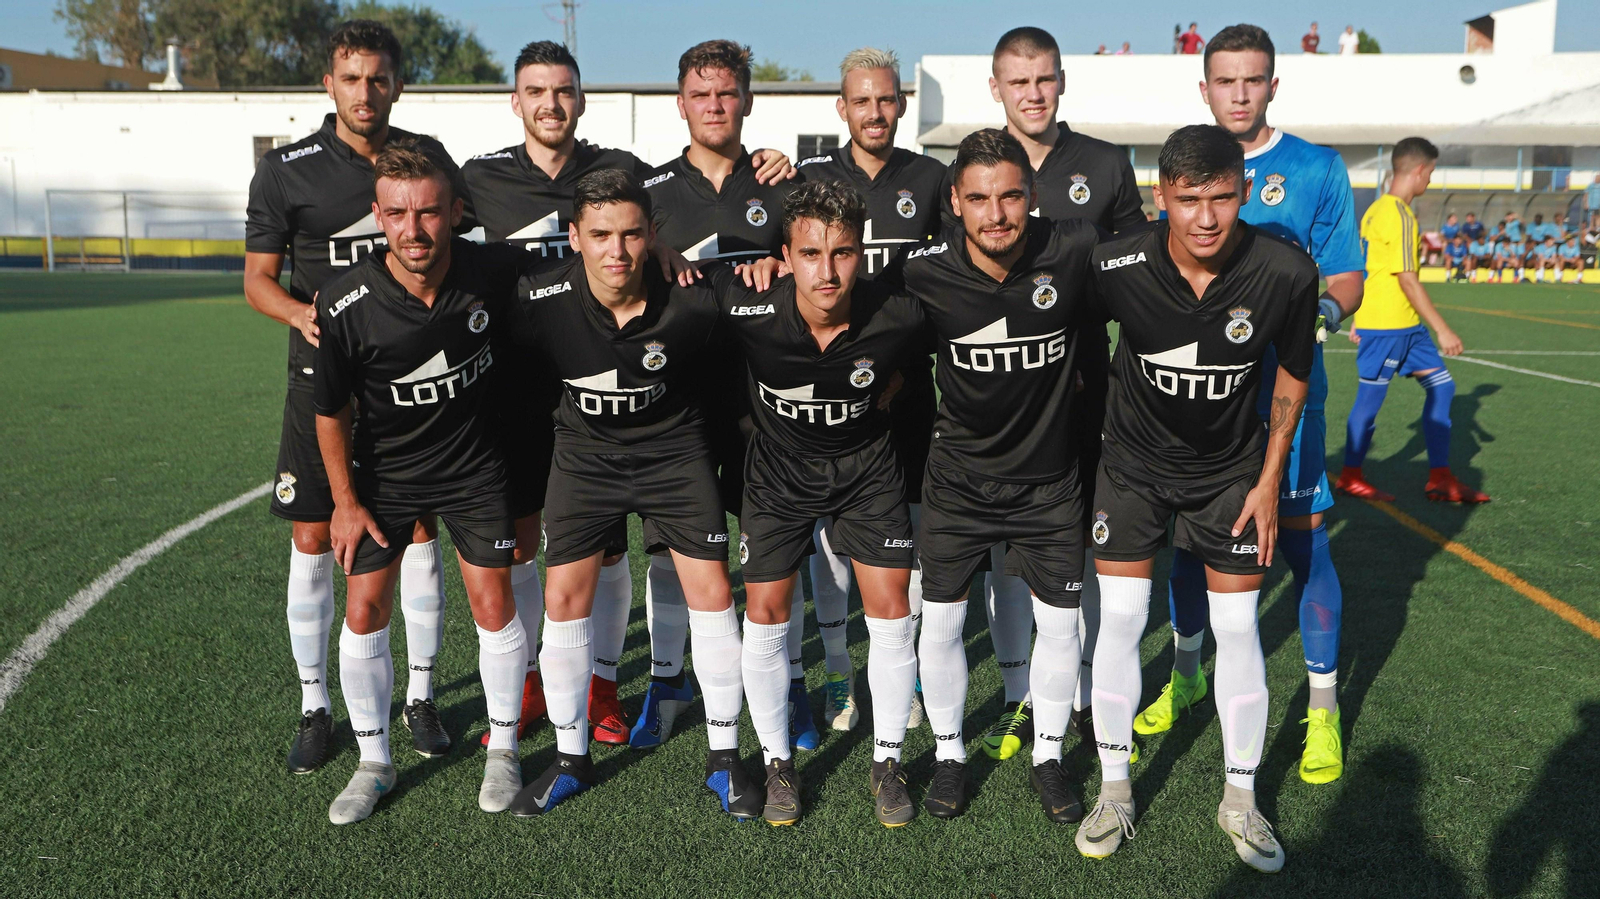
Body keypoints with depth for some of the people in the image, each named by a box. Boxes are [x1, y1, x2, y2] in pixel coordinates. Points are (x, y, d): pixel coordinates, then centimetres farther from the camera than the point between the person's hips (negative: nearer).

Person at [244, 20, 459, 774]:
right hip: (324, 379, -1)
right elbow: (258, 278, 0)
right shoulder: (286, 170, -3)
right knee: (313, 541, 2)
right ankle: (314, 708, 18)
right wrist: (304, 315, -19)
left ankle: (420, 697, 20)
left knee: (419, 532, 5)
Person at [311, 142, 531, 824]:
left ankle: (502, 749, 24)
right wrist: (346, 502, -3)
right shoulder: (346, 305, -23)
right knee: (364, 613, 1)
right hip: (383, 474, 0)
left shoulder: (494, 271, -20)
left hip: (474, 467, 0)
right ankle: (374, 763, 22)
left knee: (494, 608, 2)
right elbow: (331, 410, -8)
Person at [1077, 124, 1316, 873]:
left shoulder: (1286, 272, -22)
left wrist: (1268, 481, -1)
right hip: (1134, 462, 0)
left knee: (1237, 628, 4)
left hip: (1231, 467, 1)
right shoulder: (1116, 267, -25)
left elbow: (1292, 378, -4)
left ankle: (1241, 799, 24)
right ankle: (1114, 790, 20)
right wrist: (1109, 409, 3)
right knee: (1119, 621, 1)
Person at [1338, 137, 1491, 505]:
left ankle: (1440, 480, 13)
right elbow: (1407, 280, -20)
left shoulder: (1376, 209, 12)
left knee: (1441, 386, 10)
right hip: (1385, 326, -10)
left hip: (1406, 325, 10)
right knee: (1370, 399, 2)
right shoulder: (1399, 215, -16)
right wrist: (1443, 329, -16)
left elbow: (1367, 271, 17)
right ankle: (1350, 478, 16)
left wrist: (1359, 320, 23)